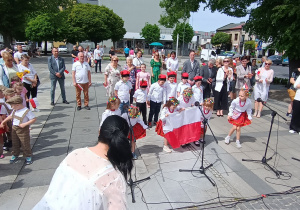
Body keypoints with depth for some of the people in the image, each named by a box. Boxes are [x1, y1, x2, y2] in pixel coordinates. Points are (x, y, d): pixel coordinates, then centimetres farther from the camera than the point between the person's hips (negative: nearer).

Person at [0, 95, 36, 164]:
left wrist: (25, 124, -25)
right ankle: (15, 155, 37)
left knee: (25, 144, 4)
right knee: (15, 143, 19)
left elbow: (34, 119, -21)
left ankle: (28, 157, 19)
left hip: (23, 130, -7)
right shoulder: (14, 110, 3)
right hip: (14, 129, 7)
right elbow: (10, 116, 19)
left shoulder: (27, 111, -20)